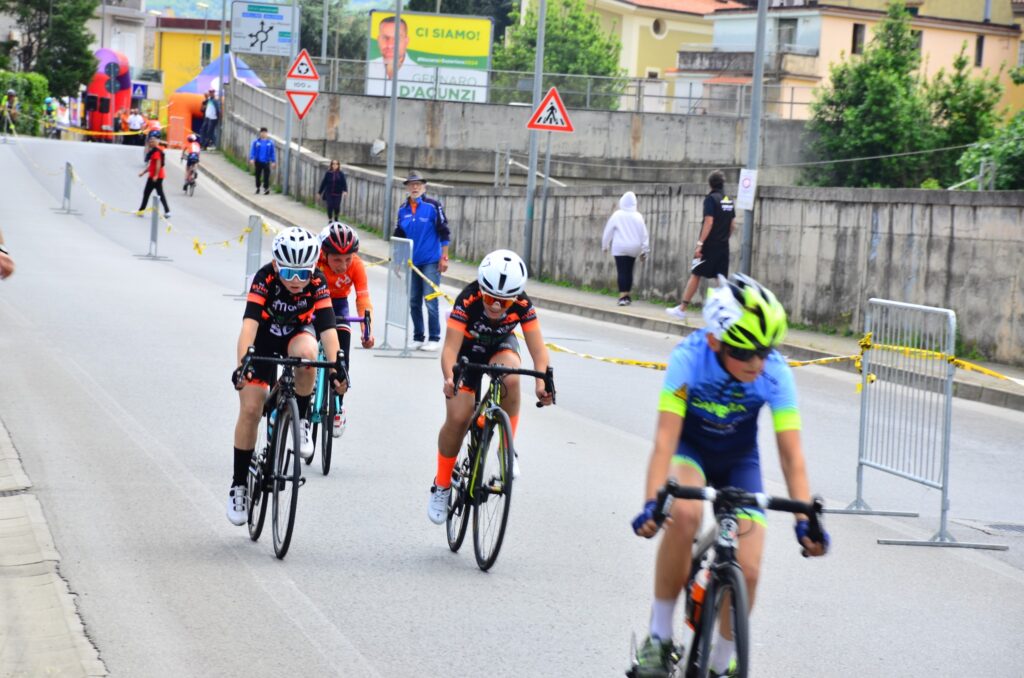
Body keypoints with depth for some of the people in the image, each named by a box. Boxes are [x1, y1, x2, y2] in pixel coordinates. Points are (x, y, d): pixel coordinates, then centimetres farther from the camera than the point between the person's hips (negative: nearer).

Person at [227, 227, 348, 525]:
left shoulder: (317, 283, -27)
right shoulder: (264, 278, -31)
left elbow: (327, 329, -34)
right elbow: (249, 323, -42)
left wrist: (335, 368, -48)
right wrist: (242, 363, -56)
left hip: (298, 333, 0)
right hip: (265, 337, 0)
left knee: (306, 353, -37)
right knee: (250, 409, -9)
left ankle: (301, 421, -13)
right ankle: (239, 484, 6)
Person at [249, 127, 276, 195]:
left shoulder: (270, 142, -1)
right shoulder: (256, 141, -2)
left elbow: (273, 152, 4)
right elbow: (252, 150, -3)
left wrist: (273, 162, 2)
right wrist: (251, 159, -15)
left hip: (266, 162, -1)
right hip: (258, 161, 1)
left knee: (266, 176, -6)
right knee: (258, 175, 11)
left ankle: (266, 189, -1)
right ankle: (257, 188, 27)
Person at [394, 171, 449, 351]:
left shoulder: (433, 206, -8)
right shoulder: (403, 209, 7)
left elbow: (444, 232, -7)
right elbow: (399, 235, 16)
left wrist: (444, 257, -8)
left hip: (431, 262, -5)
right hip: (411, 262, 5)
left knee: (430, 302, -6)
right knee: (414, 302, 9)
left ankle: (434, 339, 1)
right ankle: (418, 337, 18)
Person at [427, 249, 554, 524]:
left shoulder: (522, 303, -29)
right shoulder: (468, 300, -35)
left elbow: (537, 348, -32)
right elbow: (450, 348, -40)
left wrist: (541, 381, -51)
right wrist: (450, 379, -60)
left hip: (500, 346, 1)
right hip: (467, 350, -1)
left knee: (510, 377, -35)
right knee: (458, 418, -14)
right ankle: (441, 486, 8)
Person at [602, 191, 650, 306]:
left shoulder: (617, 215, -6)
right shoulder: (638, 216, -1)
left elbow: (608, 231, 0)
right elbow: (644, 234, 2)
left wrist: (605, 245, 14)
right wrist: (644, 250, 10)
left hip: (620, 248, -3)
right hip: (633, 248, 3)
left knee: (622, 272, -5)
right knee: (629, 271, 15)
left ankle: (622, 296, -15)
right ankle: (627, 295, 20)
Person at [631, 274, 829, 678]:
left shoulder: (775, 372, -27)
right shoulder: (689, 357, -31)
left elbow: (791, 454, -26)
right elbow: (665, 438, -35)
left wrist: (805, 519, -37)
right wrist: (652, 504, -48)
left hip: (739, 461, 2)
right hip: (689, 450, -2)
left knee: (746, 571, -12)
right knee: (684, 513, -36)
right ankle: (659, 636, -20)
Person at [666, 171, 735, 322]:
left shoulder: (711, 199, -10)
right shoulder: (729, 200, 11)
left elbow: (709, 222, -18)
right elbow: (732, 225, 15)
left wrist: (700, 243, -18)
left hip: (710, 245, -6)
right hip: (723, 247, 6)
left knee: (695, 275, 0)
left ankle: (682, 309, 3)